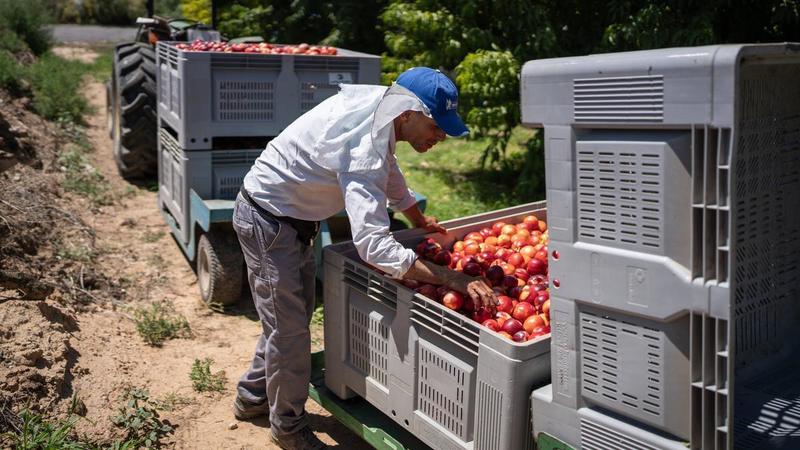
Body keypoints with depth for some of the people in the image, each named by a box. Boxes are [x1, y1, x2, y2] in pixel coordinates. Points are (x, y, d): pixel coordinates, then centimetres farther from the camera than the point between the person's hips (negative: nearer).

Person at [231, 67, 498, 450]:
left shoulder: (377, 103, -7)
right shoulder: (363, 149, -35)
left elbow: (387, 167, 15)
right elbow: (373, 245, -44)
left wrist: (419, 220, 22)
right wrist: (454, 279, -43)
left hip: (294, 218, 10)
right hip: (268, 220, -10)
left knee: (295, 313, 21)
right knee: (289, 329, -1)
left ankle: (252, 397, 39)